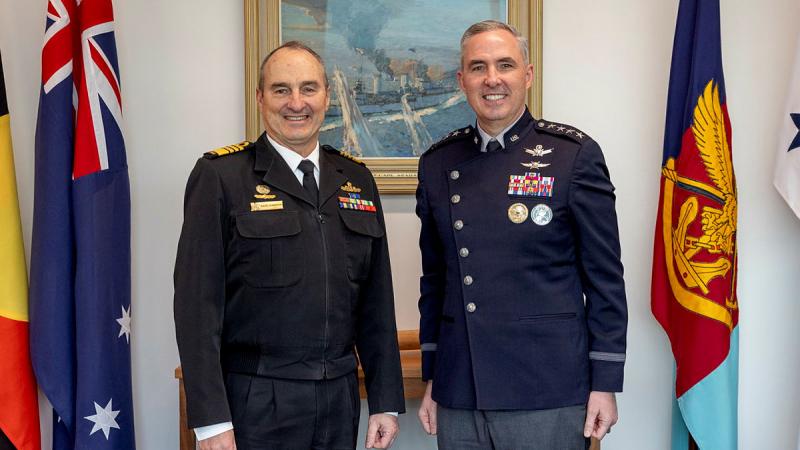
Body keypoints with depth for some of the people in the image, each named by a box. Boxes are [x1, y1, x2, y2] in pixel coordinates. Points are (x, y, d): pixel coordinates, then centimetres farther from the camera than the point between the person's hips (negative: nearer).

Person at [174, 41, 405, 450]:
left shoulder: (357, 180, 8)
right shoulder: (220, 176, -6)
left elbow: (376, 299, 9)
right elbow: (197, 303, -10)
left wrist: (385, 400, 7)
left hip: (340, 401, 5)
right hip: (255, 404, -4)